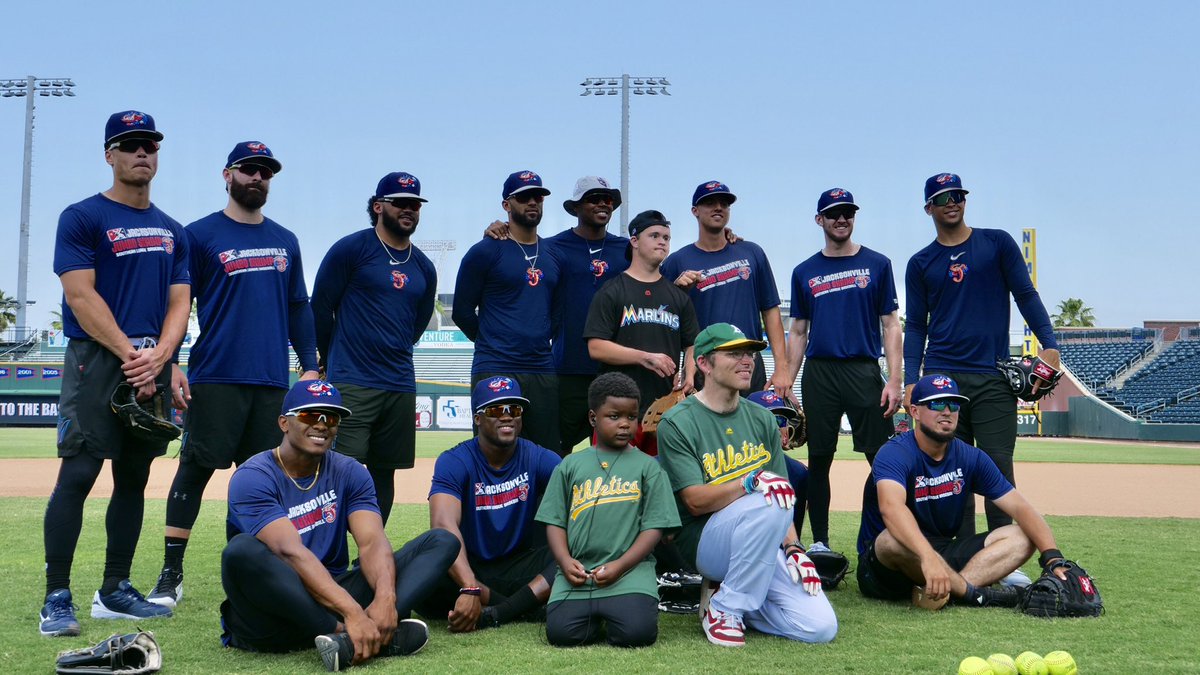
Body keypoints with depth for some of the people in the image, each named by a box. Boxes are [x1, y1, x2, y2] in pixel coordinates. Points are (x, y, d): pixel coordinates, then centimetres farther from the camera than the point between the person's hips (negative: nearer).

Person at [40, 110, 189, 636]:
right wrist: (130, 354, -15)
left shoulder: (173, 232, 16)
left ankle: (115, 591, 16)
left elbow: (179, 303, 11)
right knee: (77, 474, -11)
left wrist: (158, 357, -7)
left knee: (134, 477, 8)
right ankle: (57, 599, -8)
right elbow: (81, 297, -9)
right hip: (96, 362, -6)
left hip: (153, 366, 6)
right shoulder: (82, 217, 0)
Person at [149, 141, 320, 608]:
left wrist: (309, 366, 11)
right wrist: (171, 365, -11)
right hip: (215, 378, -4)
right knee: (195, 468, -3)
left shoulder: (286, 241, 17)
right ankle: (171, 575, 2)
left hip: (272, 381, 4)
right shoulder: (199, 235, 2)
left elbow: (298, 308, 19)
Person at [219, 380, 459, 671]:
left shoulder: (349, 472, 6)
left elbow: (372, 542, -10)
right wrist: (352, 612, -38)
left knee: (442, 541, -9)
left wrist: (386, 598, -33)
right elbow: (291, 552, -25)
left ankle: (362, 635, -37)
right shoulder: (252, 477, -10)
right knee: (242, 550, -36)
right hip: (273, 613, -5)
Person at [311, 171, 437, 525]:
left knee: (384, 473, 9)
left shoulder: (424, 267, 13)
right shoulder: (351, 249, -2)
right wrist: (334, 361, 11)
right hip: (352, 385, -5)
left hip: (401, 386, 5)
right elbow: (320, 307, 2)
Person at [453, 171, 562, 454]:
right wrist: (494, 344, 8)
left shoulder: (554, 254, 14)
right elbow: (462, 312, 2)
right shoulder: (485, 251, -2)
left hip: (543, 371, 5)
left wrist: (541, 341, 11)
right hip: (495, 373, -5)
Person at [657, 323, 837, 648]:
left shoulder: (761, 419, 11)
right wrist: (752, 482, -29)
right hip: (704, 543, -5)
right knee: (766, 503, -35)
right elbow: (697, 501, -16)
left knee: (820, 627, -14)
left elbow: (784, 493, 8)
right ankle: (725, 609, -17)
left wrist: (793, 548, -7)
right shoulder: (676, 423, -7)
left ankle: (736, 600, 11)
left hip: (765, 544, 5)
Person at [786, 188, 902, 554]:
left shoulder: (877, 264, 8)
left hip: (865, 372, -2)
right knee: (819, 459, 4)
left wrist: (895, 379, -6)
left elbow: (891, 325, 4)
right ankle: (820, 542, 12)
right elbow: (798, 332, 14)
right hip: (818, 375, 2)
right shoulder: (804, 272, 13)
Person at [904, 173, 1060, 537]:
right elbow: (916, 326, 10)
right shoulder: (920, 263, 12)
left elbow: (1026, 295, 6)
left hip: (993, 378, -1)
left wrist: (1049, 344, -8)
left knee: (998, 466, -5)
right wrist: (911, 380, -1)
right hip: (940, 378, 2)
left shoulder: (997, 243, 9)